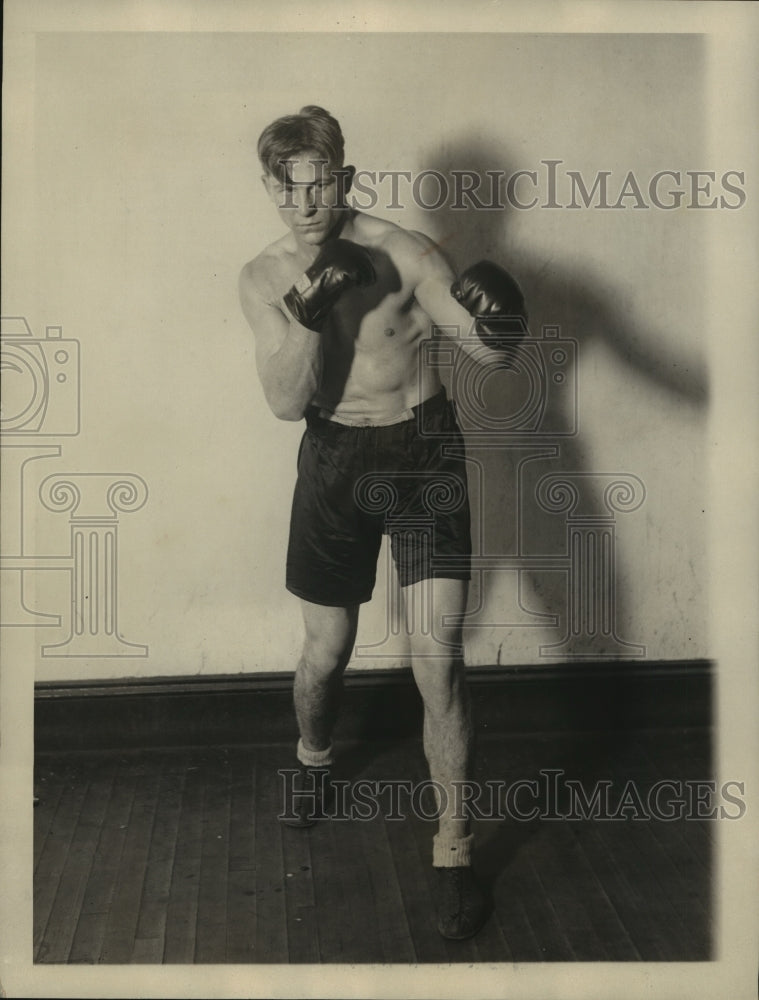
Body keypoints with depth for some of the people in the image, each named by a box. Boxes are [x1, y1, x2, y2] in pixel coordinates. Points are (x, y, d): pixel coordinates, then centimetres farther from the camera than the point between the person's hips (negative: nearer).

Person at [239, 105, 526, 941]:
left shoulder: (401, 251, -13)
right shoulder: (263, 278, -3)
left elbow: (493, 350, -16)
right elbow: (288, 402, -11)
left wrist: (496, 323, -40)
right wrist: (307, 314, -27)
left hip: (424, 449, -2)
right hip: (336, 458, 3)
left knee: (438, 657, -10)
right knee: (326, 649, 13)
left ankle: (452, 847, 5)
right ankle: (313, 757, 47)